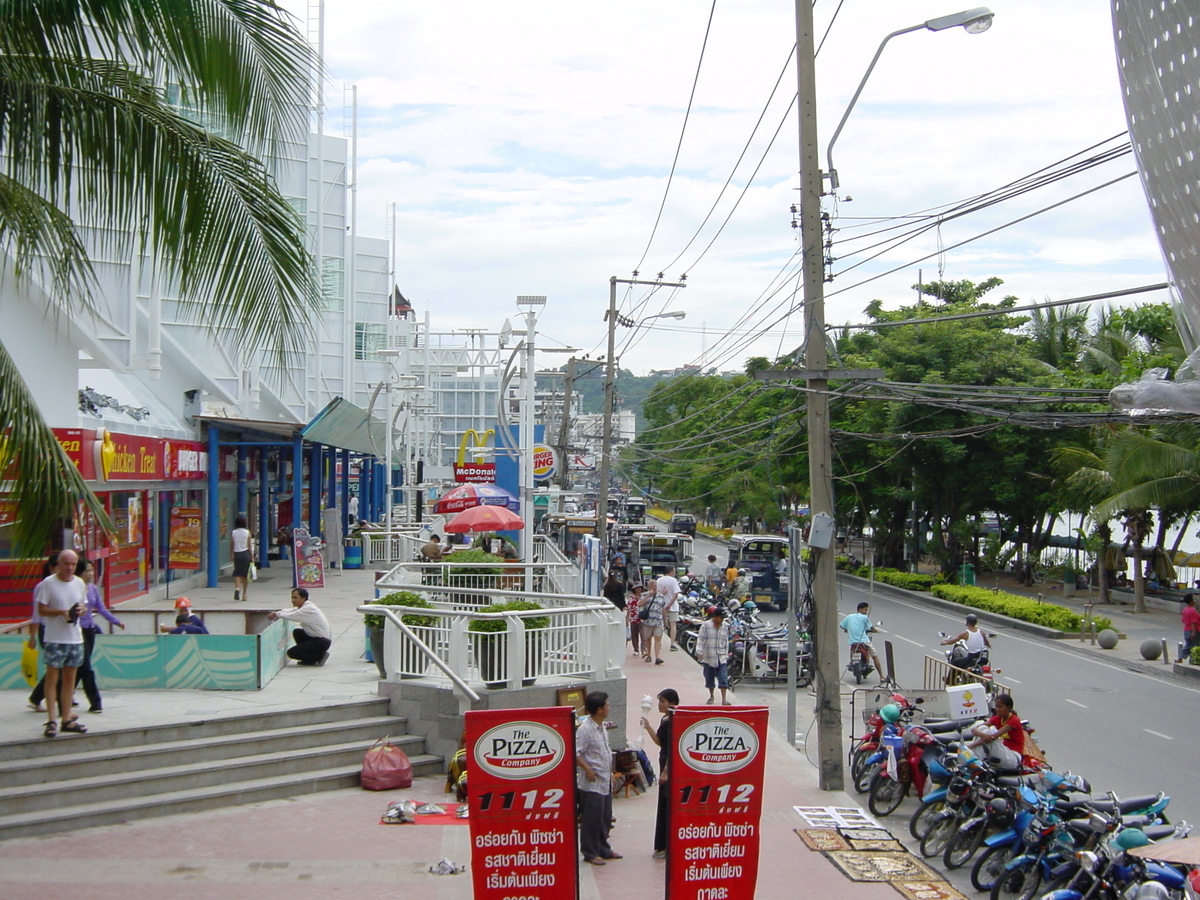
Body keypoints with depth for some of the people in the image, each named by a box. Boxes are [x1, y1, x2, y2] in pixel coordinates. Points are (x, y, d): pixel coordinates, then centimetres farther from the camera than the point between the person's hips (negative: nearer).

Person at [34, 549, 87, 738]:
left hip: (75, 639, 5)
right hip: (54, 639, -5)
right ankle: (51, 721, 2)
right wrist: (61, 612, -22)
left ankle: (66, 719, 17)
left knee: (69, 679, 10)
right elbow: (41, 610, -7)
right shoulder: (48, 583, -7)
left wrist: (80, 609, -5)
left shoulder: (80, 583, 8)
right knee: (52, 678, -2)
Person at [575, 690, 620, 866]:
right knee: (592, 818, -1)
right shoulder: (585, 729, -19)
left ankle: (603, 849, 27)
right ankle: (590, 853, 11)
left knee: (605, 817, 15)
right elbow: (575, 753, -23)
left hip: (605, 781, 9)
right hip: (592, 783, -9)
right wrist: (587, 770, -21)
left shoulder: (601, 727, 11)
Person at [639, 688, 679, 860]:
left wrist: (665, 772, -21)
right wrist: (648, 727, 11)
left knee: (669, 807, -2)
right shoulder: (664, 720, 10)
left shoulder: (673, 722, -18)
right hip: (665, 764, 10)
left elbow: (671, 748, -21)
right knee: (663, 807, 16)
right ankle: (662, 846, 25)